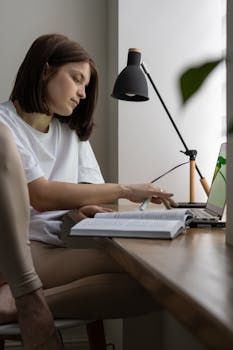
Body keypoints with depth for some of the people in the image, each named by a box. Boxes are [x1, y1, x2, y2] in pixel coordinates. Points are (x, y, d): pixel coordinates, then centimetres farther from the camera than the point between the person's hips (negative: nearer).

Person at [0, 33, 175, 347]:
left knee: (152, 283, -25)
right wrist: (125, 190, -13)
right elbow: (41, 196, -14)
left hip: (60, 249, 7)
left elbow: (87, 190, 16)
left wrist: (82, 208, -10)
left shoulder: (72, 133, 22)